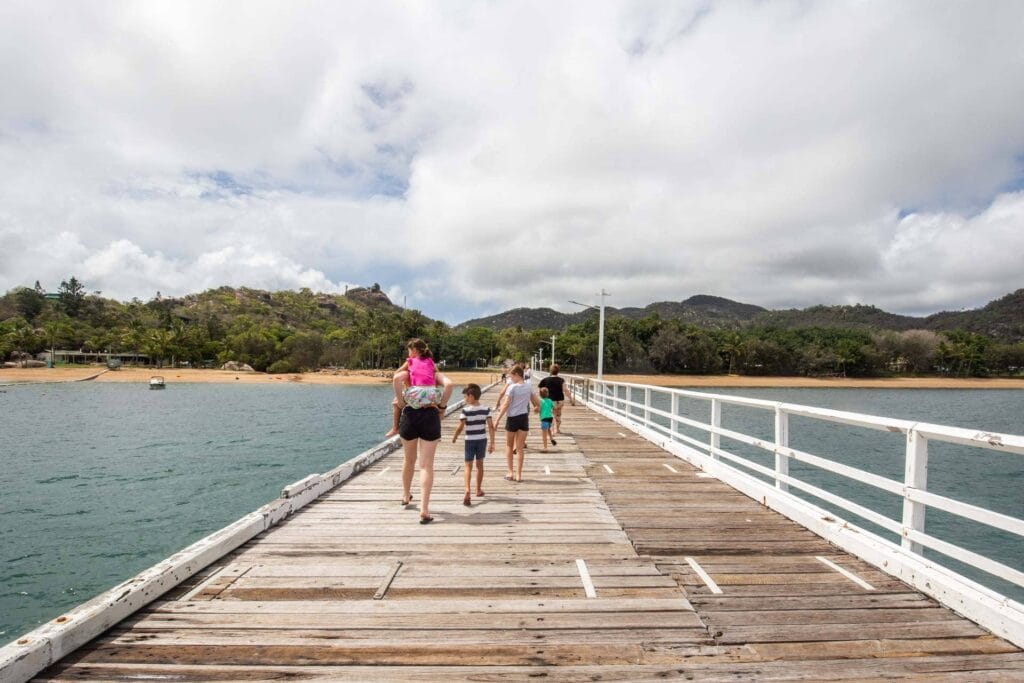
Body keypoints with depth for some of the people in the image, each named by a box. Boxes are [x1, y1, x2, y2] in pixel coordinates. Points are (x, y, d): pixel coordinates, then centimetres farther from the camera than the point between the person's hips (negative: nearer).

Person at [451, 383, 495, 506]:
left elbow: (460, 427, -11)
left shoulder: (465, 410, -13)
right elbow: (491, 426, -7)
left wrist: (454, 437, 6)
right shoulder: (486, 409, -3)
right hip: (482, 440, 3)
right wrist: (491, 442, -3)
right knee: (479, 464, 18)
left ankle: (467, 490, -20)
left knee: (468, 465, 0)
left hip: (470, 441, -3)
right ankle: (479, 489, 30)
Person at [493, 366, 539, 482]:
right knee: (520, 448, 10)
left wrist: (497, 420, -13)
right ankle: (518, 474, 9)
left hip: (513, 418, -3)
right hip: (524, 418, 4)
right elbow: (537, 403, 10)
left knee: (509, 446, 15)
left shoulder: (512, 387, -10)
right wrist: (536, 407, 33)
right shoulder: (529, 387, 4)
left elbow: (506, 405, -16)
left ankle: (510, 472, 12)